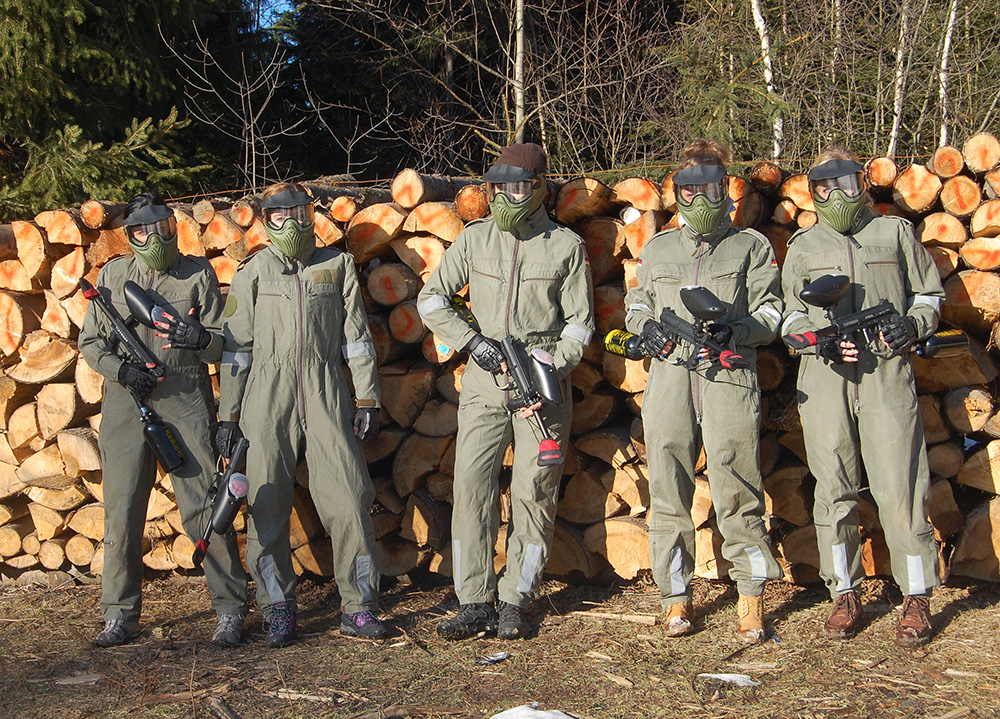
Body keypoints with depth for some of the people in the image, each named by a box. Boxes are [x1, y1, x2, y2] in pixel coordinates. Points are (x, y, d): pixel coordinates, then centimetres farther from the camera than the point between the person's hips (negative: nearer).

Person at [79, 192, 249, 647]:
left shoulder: (198, 274, 6)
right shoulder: (112, 276, 11)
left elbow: (225, 344, 4)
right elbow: (90, 342, 12)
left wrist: (202, 338, -19)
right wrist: (120, 368, -8)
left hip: (187, 402, -2)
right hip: (127, 403, 2)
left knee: (204, 509, -5)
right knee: (122, 511, 3)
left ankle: (229, 610, 4)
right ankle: (120, 615, 14)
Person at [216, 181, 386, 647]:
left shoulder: (337, 265, 12)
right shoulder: (253, 272, 9)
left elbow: (356, 336, 12)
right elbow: (234, 346, 9)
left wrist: (367, 400, 6)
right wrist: (228, 414, 4)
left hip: (325, 391, 0)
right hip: (268, 394, 0)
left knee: (348, 499, -6)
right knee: (268, 506, 0)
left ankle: (359, 608, 3)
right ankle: (278, 610, 11)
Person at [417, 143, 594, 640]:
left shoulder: (566, 246, 1)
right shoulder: (475, 239, 5)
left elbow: (580, 322, 2)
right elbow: (431, 299, 7)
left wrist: (549, 374, -11)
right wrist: (472, 340, -7)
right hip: (484, 380, 2)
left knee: (534, 494, 0)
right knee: (471, 486, -5)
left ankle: (514, 602, 10)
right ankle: (475, 603, 1)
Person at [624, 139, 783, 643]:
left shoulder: (751, 247, 13)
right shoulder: (657, 248, 21)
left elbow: (770, 312, 7)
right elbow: (635, 303, 27)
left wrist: (736, 329, -13)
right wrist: (645, 326, 4)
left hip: (729, 377, -3)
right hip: (669, 377, 3)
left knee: (736, 491, -7)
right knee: (668, 492, 1)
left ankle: (751, 600, 2)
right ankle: (676, 598, 10)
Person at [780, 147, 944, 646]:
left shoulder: (894, 233, 14)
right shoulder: (802, 247, 17)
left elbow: (929, 295, 17)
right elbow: (790, 317, 17)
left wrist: (911, 325, -4)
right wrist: (819, 337, -4)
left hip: (886, 369, -2)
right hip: (824, 373, 2)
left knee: (899, 487, -7)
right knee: (833, 489, 2)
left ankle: (917, 597, 3)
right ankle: (845, 595, 12)